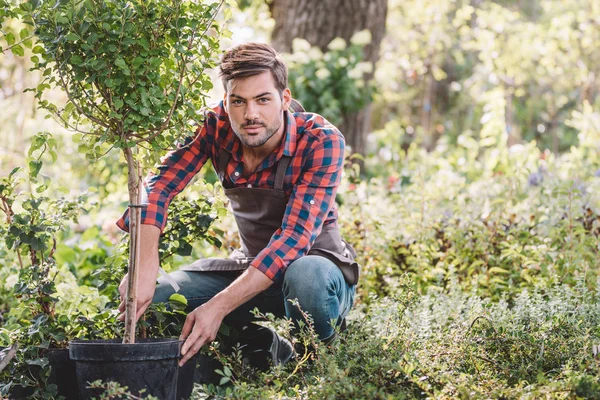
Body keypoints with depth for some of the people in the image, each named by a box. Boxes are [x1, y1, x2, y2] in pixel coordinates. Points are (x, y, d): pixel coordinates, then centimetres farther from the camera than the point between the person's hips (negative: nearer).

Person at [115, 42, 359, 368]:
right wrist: (145, 268, -36)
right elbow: (159, 185, -16)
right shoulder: (218, 127, -11)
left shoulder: (322, 142, -23)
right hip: (250, 266, 4)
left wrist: (219, 307, -41)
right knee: (154, 298, -15)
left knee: (306, 275, -39)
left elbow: (294, 237, -31)